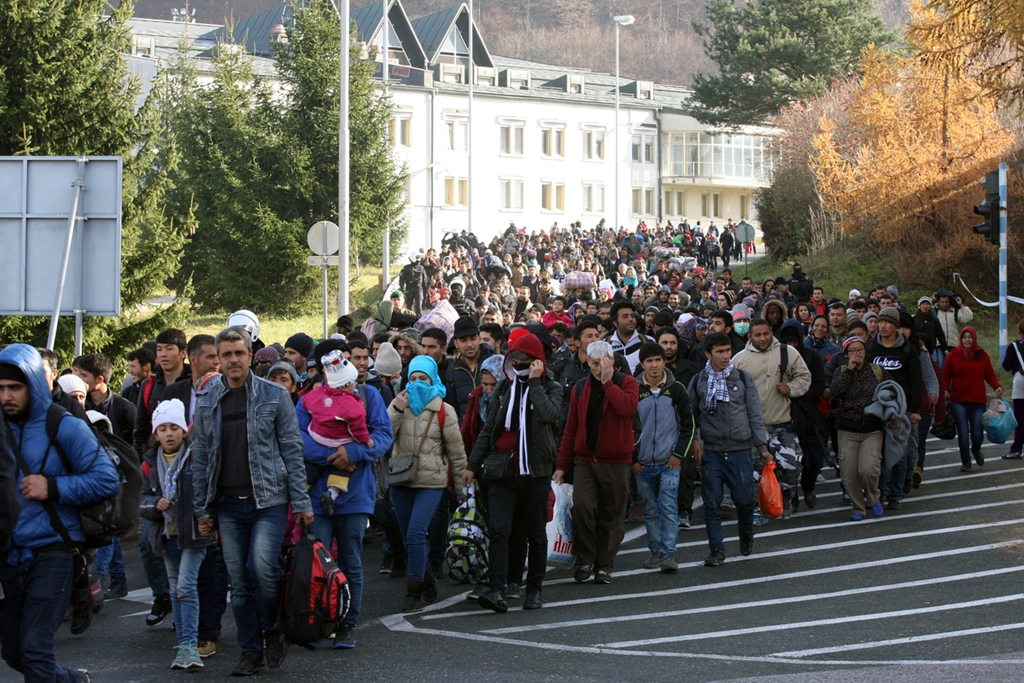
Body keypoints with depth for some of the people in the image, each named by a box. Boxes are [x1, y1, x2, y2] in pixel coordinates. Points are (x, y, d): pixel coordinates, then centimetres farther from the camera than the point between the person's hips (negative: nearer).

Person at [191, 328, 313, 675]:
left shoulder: (274, 395, 0)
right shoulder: (206, 401, 8)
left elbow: (292, 450, 1)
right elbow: (201, 457, 11)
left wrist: (301, 502, -4)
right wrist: (202, 509, 7)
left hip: (268, 499, -3)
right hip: (228, 504, 3)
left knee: (263, 567, -18)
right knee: (239, 581, 4)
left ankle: (271, 630, 7)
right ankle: (251, 650, 15)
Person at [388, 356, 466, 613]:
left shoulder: (444, 411, -2)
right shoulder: (399, 404, 4)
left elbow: (456, 449, 3)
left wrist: (462, 481, 5)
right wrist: (396, 410, -18)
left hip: (431, 481, -4)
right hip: (401, 480, 4)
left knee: (415, 534, -16)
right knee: (409, 537, 10)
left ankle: (415, 591, -9)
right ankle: (426, 575, 33)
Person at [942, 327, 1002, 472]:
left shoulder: (982, 355, 5)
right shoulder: (953, 355, 2)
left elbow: (990, 375, 6)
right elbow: (946, 375, 4)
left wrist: (997, 386, -11)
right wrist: (945, 390, -11)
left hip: (978, 401, 1)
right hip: (958, 401, -1)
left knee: (977, 434, -1)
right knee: (963, 433, -3)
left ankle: (976, 450, 34)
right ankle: (965, 462, 16)